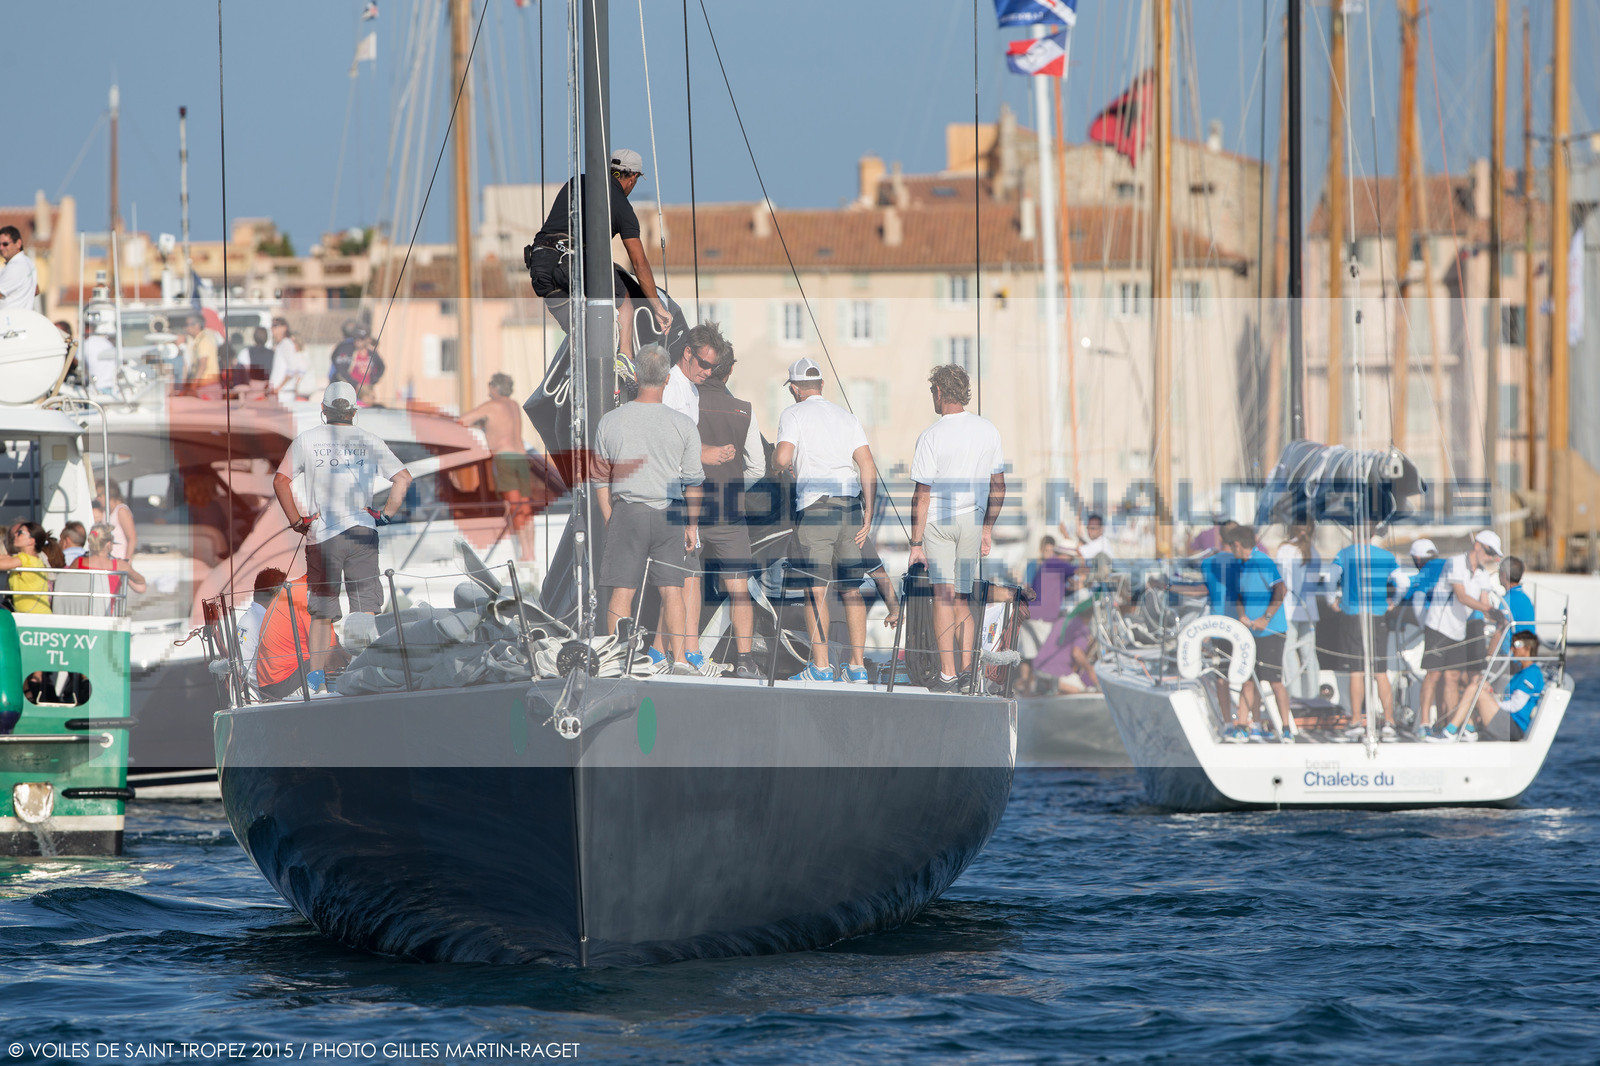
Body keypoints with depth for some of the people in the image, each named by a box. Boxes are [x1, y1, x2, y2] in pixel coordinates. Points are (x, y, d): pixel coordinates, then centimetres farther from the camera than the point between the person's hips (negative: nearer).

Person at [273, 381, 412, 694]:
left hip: (321, 535, 0)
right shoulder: (370, 441, 5)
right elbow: (403, 478, 0)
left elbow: (280, 480, 1)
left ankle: (317, 674, -2)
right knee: (366, 608, 1)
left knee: (322, 610, 6)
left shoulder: (306, 440, 4)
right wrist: (386, 515, 5)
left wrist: (295, 520, 7)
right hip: (362, 530, 0)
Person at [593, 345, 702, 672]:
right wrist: (692, 525, 10)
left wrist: (610, 522, 14)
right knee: (672, 589, 5)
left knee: (621, 591, 2)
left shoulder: (609, 422, -2)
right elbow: (693, 482, 1)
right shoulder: (683, 425, -4)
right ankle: (677, 657, 2)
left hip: (626, 511, 0)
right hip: (668, 512, 0)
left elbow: (601, 481, 5)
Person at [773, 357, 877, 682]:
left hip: (815, 505, -5)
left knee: (815, 590, -4)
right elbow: (867, 465, 7)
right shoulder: (845, 416, 17)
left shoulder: (794, 414, 3)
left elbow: (783, 458, -14)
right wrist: (868, 513, 6)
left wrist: (775, 458, 11)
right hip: (851, 506, 5)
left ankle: (820, 666, -8)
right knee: (851, 590, 9)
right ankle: (857, 664, 8)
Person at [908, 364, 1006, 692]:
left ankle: (947, 674, -7)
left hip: (937, 519, -4)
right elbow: (998, 487, 8)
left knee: (943, 595, -3)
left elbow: (922, 495, -12)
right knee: (963, 598, 13)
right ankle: (966, 669, 10)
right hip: (973, 519, 4)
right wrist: (988, 529, 18)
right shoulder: (988, 430, 3)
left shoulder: (931, 436, -12)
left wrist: (916, 543, -8)